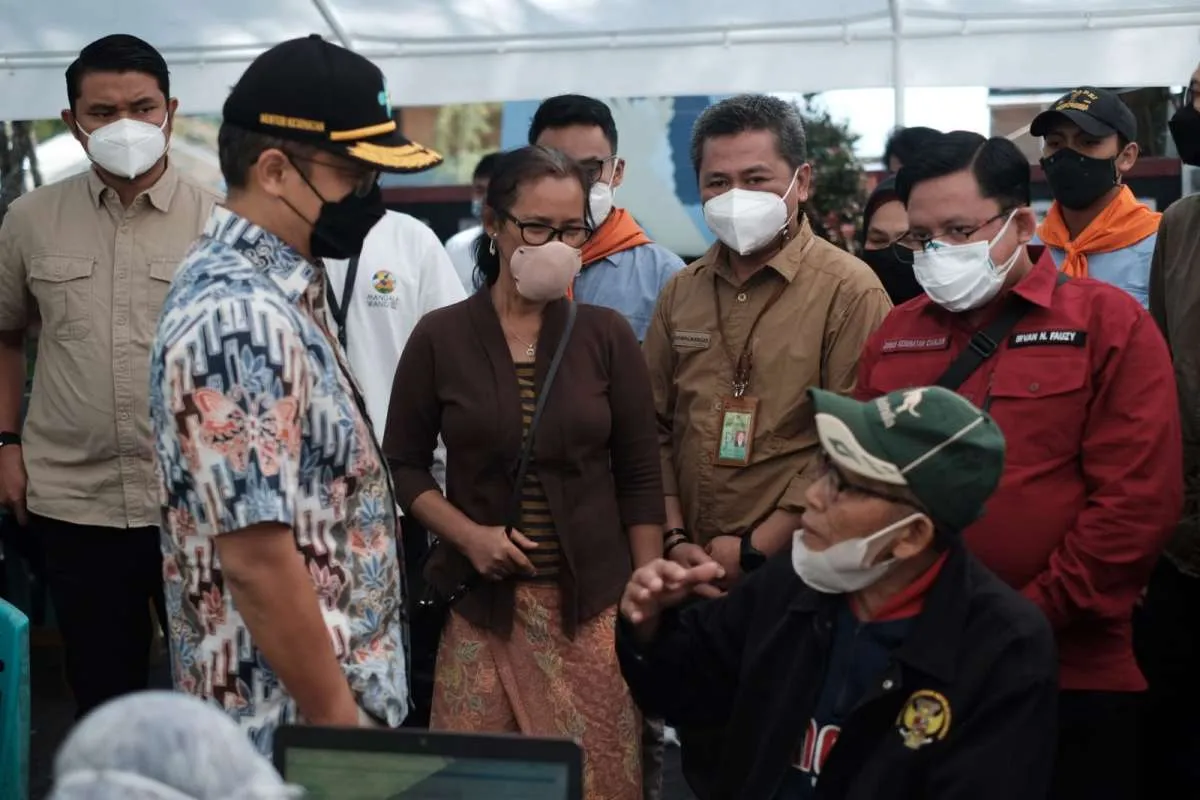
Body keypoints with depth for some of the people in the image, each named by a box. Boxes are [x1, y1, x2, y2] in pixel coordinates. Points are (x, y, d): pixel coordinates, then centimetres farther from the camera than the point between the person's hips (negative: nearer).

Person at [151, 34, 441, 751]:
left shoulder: (274, 285, 7)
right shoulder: (243, 319, -25)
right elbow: (257, 558, -27)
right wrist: (340, 721, -20)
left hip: (333, 689, 9)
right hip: (293, 720, -9)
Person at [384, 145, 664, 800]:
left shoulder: (606, 335, 1)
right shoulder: (440, 338, -1)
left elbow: (640, 478, 3)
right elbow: (403, 464, 5)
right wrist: (468, 535, -10)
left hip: (593, 601, 0)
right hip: (483, 600, 0)